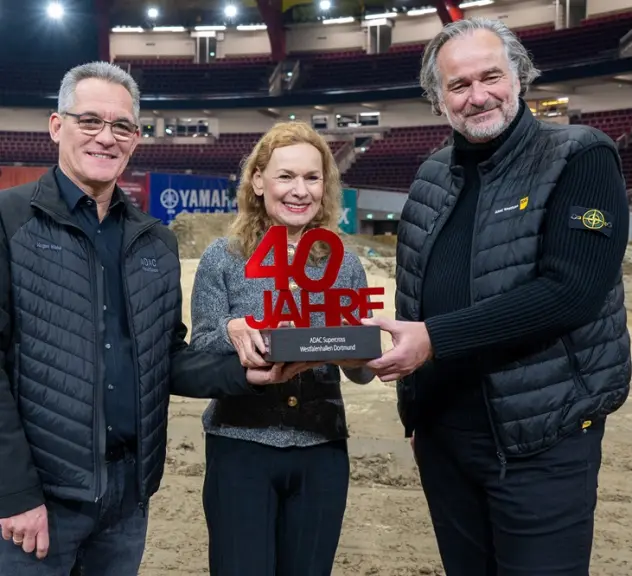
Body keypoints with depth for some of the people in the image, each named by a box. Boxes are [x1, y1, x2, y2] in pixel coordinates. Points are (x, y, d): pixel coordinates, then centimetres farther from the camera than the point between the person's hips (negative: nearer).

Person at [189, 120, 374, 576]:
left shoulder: (345, 265, 3)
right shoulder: (222, 259, -3)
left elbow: (363, 371, 5)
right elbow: (198, 356, -5)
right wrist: (233, 330, -26)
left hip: (322, 453, 3)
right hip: (241, 448, -2)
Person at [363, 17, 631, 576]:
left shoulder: (581, 159, -10)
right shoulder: (432, 178, 8)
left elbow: (571, 290, -23)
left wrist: (436, 338, -26)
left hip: (541, 439, -5)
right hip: (441, 431, 6)